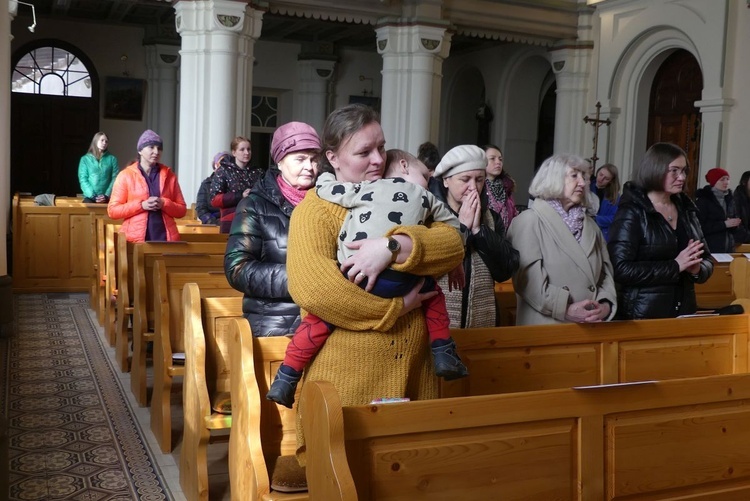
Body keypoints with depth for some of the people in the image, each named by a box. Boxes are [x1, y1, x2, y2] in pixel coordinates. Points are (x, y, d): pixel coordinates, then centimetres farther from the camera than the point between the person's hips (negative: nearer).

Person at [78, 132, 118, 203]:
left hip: (106, 198, 0)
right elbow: (83, 180, 4)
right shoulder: (85, 159, 11)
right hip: (90, 197, 0)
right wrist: (93, 196, -9)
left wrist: (107, 195, -10)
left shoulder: (112, 159, 11)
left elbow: (115, 179, 4)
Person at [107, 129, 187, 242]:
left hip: (165, 238, 2)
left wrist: (164, 204, -7)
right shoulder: (126, 175, 5)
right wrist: (141, 205, -10)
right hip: (135, 239, -2)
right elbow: (112, 210, 1)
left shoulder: (169, 175, 12)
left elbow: (182, 210, 12)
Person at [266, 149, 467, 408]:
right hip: (397, 281, 1)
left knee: (320, 318, 13)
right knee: (431, 291, 29)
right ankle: (444, 355, 22)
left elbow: (324, 189, 19)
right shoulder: (425, 197, 23)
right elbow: (453, 225, 34)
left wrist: (325, 175, 42)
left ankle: (285, 381, 12)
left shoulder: (368, 188, 18)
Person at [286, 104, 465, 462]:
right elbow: (311, 288, -22)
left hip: (412, 373, 5)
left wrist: (392, 246, -22)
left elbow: (453, 246, -5)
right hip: (345, 378, -4)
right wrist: (394, 309, -15)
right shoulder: (316, 210, -5)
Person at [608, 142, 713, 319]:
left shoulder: (687, 210, 8)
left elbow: (706, 260, 13)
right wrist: (675, 266, -18)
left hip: (684, 311, 6)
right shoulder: (632, 212, -10)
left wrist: (697, 269, -9)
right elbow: (621, 269, -20)